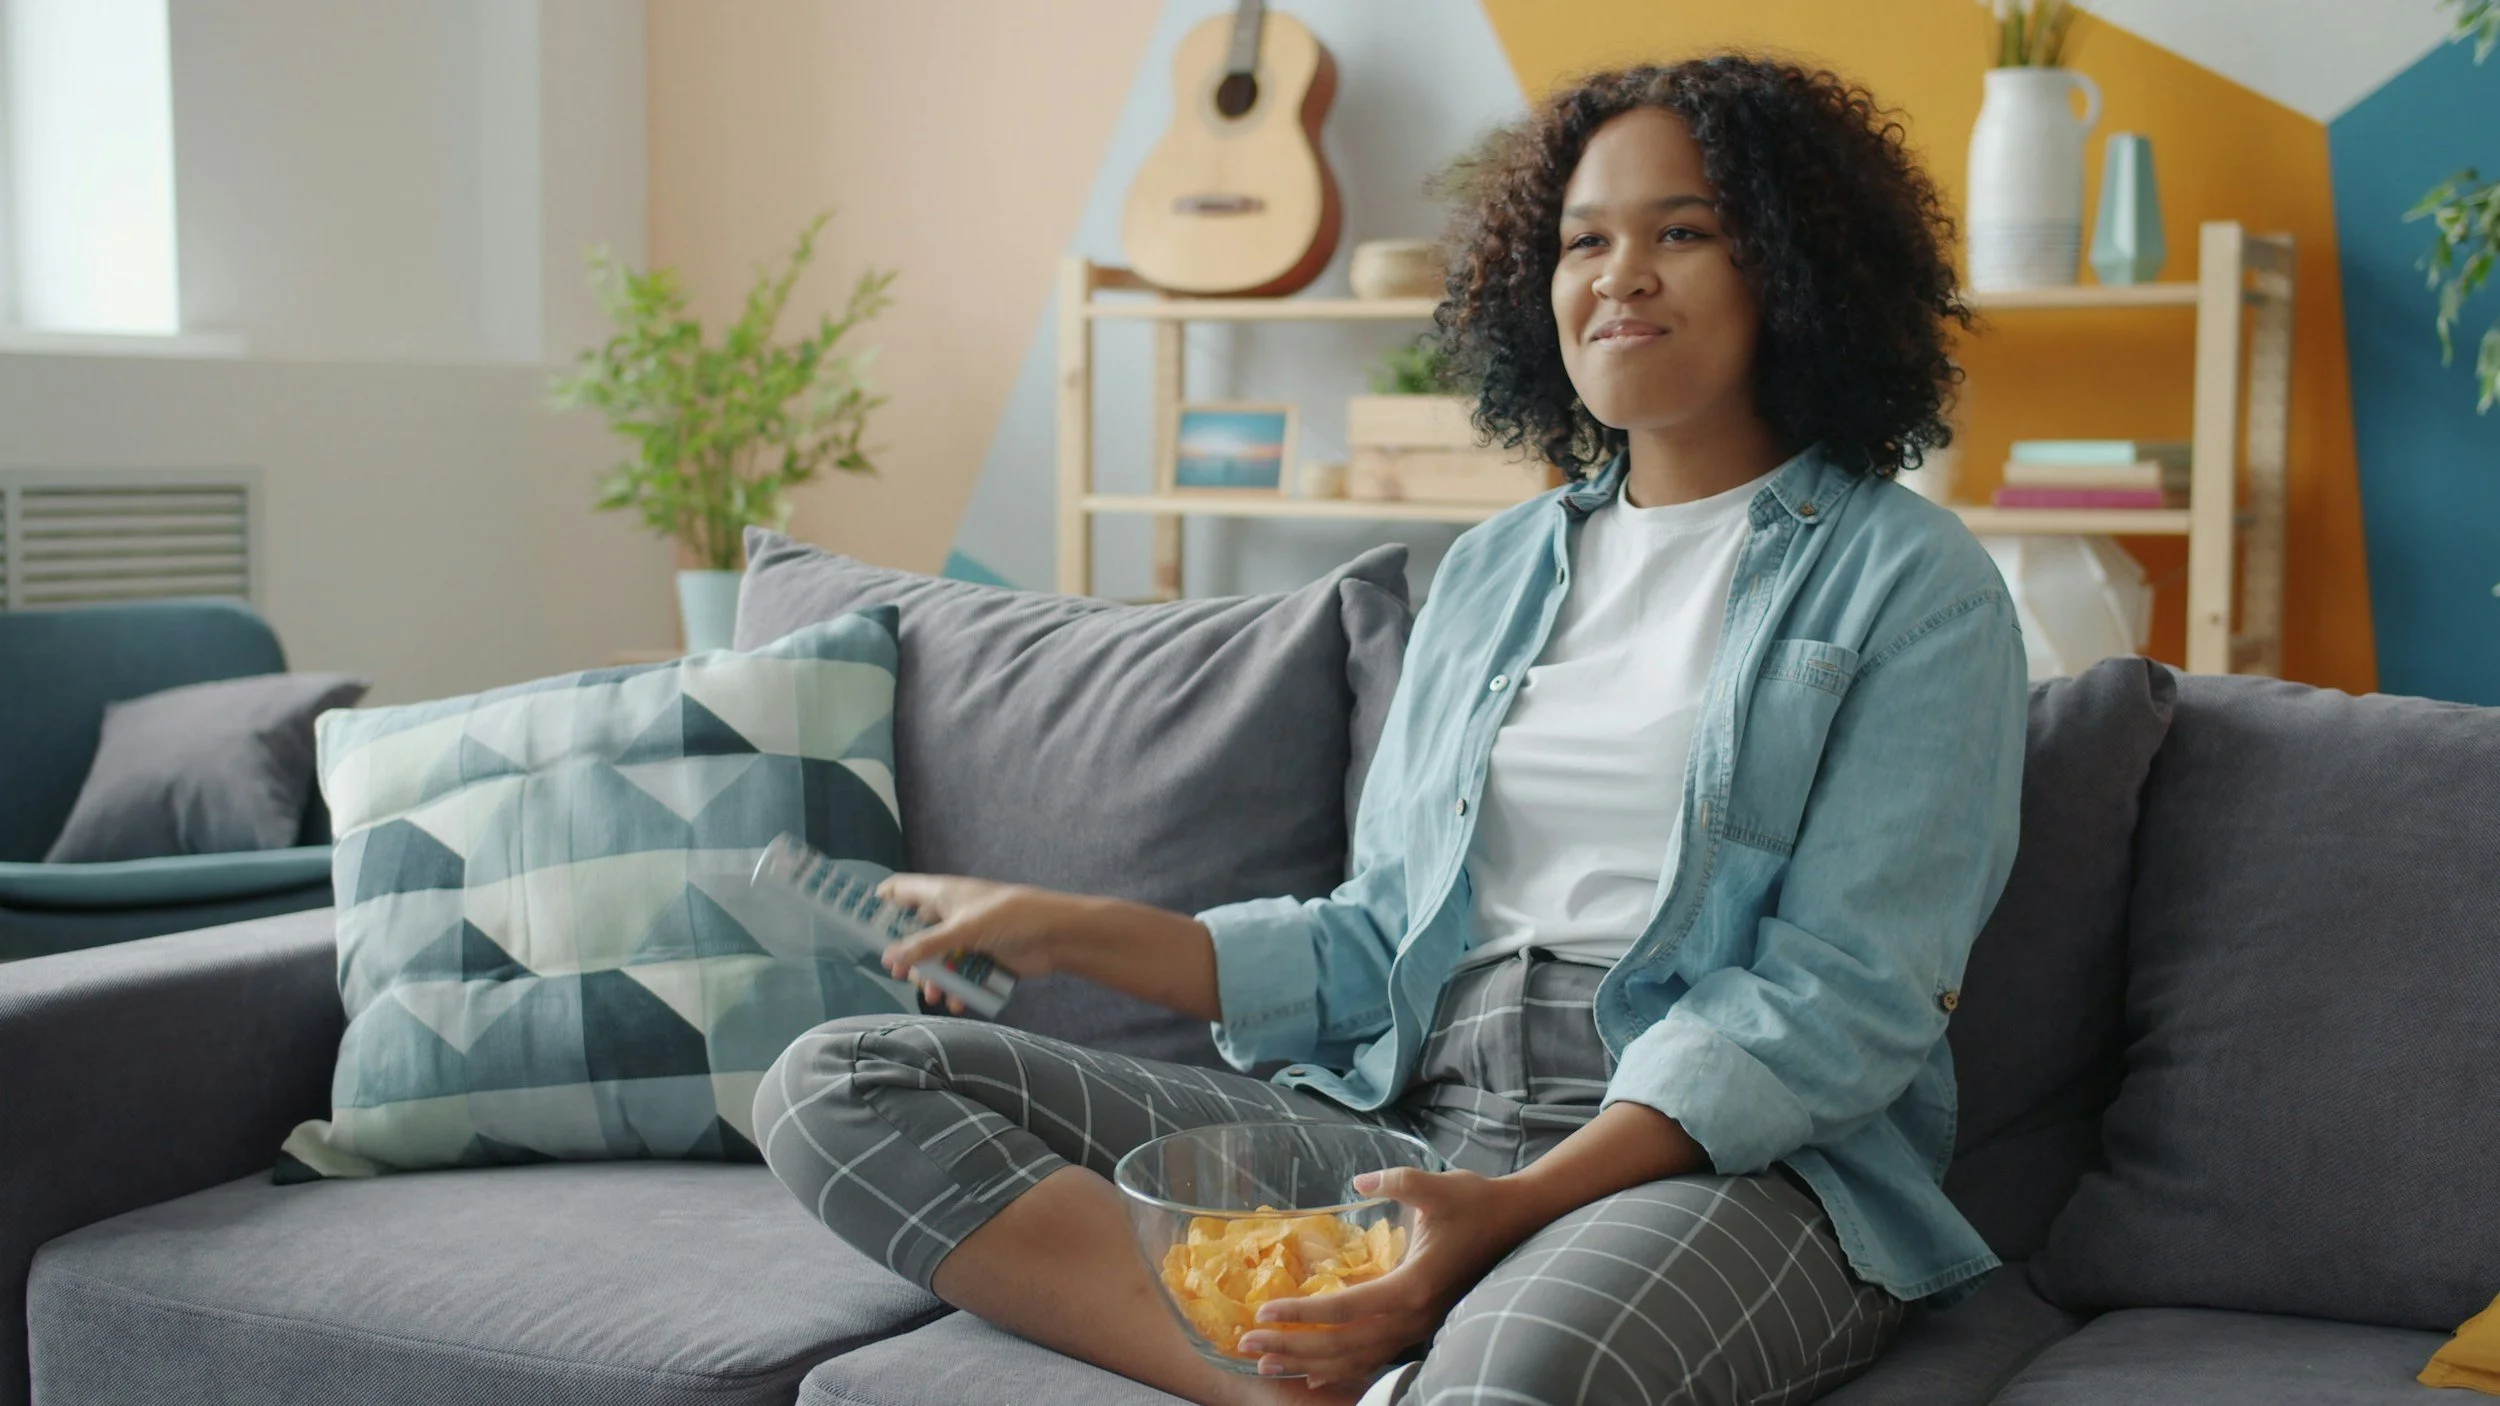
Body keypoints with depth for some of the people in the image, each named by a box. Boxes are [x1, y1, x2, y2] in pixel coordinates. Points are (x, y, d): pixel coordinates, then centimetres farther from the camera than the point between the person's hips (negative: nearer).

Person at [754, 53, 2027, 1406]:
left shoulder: (1914, 585, 2)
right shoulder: (1490, 571, 21)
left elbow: (1842, 999, -9)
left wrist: (1517, 1207, -22)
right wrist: (1073, 930, 7)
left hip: (1731, 1158, -7)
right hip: (1398, 1117, 7)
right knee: (837, 1082, -11)